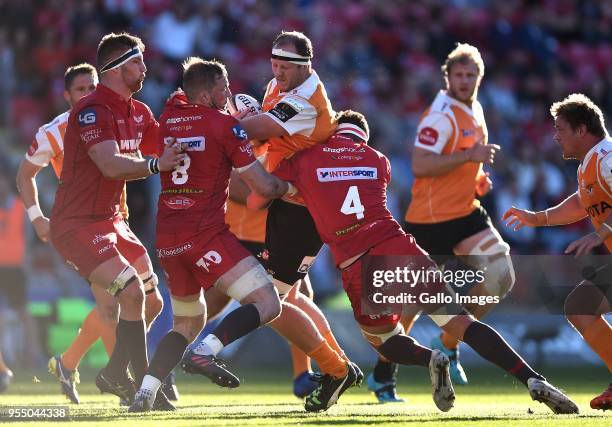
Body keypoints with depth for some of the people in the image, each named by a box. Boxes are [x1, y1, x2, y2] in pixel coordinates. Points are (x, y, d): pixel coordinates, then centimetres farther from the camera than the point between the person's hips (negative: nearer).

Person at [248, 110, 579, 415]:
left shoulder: (304, 160, 12)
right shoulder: (377, 161, 22)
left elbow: (255, 201, 18)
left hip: (357, 268, -2)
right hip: (397, 249, 2)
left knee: (386, 342, 24)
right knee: (461, 324, 2)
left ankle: (430, 358, -10)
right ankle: (533, 380, -15)